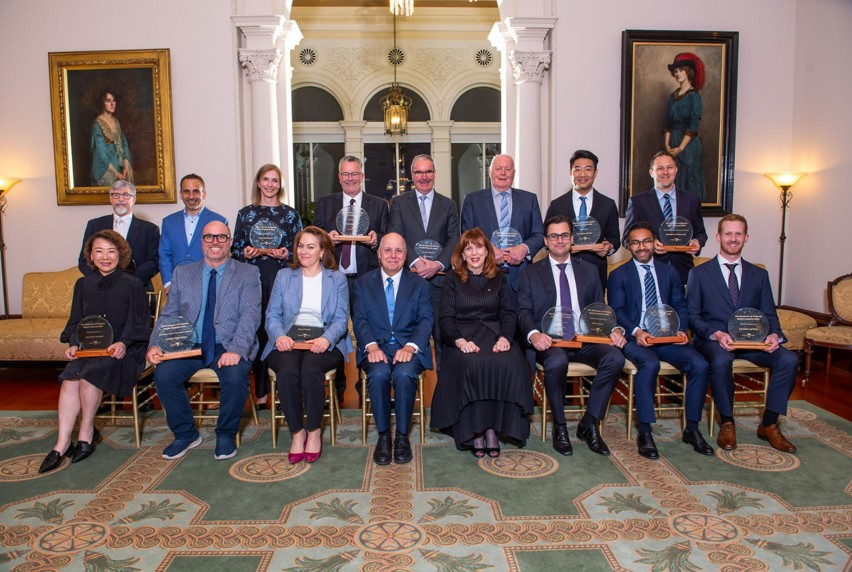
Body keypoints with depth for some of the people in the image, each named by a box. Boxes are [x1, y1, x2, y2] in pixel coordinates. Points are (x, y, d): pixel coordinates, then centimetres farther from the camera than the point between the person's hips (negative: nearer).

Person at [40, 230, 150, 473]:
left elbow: (139, 322, -1)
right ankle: (62, 444, -22)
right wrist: (73, 344, -3)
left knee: (88, 373, -30)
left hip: (124, 352, -4)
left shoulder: (132, 285, 4)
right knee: (69, 379, -26)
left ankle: (87, 432, -10)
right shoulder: (83, 285, 17)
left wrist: (123, 343, -18)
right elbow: (75, 322, 17)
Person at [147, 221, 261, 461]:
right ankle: (185, 433, 3)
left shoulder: (248, 274, 4)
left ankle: (226, 434, -2)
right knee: (163, 374, -22)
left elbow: (250, 315, -8)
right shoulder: (182, 273, 15)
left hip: (227, 347, -3)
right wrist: (155, 345, -8)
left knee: (235, 376, -31)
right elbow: (168, 314, 11)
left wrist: (236, 350, -24)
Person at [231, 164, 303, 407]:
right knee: (257, 331, 1)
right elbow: (235, 248, 12)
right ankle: (261, 392, 11)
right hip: (253, 279, 1)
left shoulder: (290, 214, 9)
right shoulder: (245, 213, 11)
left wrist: (286, 254, -11)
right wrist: (245, 253, -9)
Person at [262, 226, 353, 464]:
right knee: (287, 371, -32)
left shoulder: (337, 279, 13)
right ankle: (297, 432, -14)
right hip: (288, 342, 1)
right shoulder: (284, 276, 17)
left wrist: (326, 338, -18)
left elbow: (341, 319, 3)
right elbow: (272, 315, 10)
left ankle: (314, 431, -14)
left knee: (310, 369, -33)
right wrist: (279, 336, -13)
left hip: (323, 343, -1)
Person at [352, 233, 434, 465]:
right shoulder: (363, 283, 14)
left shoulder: (419, 284, 13)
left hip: (408, 347, 0)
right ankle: (383, 435, -14)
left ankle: (402, 436, -14)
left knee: (404, 374, -32)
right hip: (377, 347, 0)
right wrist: (371, 346, -17)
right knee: (379, 374, -32)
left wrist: (410, 346, -17)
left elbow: (425, 321, 2)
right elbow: (359, 320, 3)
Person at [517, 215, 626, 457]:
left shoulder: (588, 271, 19)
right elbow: (523, 312, 1)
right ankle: (560, 427, -13)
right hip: (550, 340, -3)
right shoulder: (531, 273, 11)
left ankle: (589, 424, -10)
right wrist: (534, 334, -20)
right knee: (556, 362, -37)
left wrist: (615, 329, -5)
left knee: (615, 358, -27)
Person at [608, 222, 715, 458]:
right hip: (636, 338, -4)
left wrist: (681, 329, -6)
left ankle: (692, 429, -5)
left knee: (700, 364, -21)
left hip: (669, 337, 4)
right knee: (650, 364, -35)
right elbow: (616, 310, -3)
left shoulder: (669, 272, 21)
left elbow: (680, 306, 14)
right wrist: (636, 331, -20)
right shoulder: (618, 275, 9)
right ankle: (644, 432, -24)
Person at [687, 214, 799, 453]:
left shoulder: (759, 275, 17)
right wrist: (716, 334, -18)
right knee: (721, 360, -37)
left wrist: (775, 334, -10)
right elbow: (692, 315, -1)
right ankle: (727, 424, -15)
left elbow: (769, 314, 13)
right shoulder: (700, 273, 6)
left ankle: (769, 425, -8)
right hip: (712, 339, -3)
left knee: (788, 359, -23)